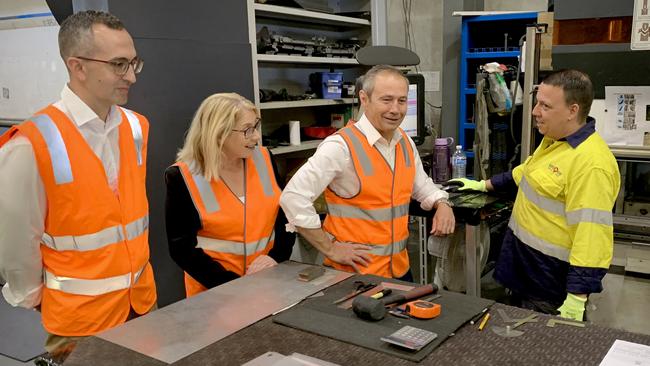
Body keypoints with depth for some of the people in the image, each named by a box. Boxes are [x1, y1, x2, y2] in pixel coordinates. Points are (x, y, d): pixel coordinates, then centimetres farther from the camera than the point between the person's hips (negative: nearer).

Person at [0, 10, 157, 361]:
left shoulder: (137, 128, -2)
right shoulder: (32, 145, -20)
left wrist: (135, 271, 14)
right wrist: (35, 299, 3)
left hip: (142, 302, 5)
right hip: (80, 318, -5)